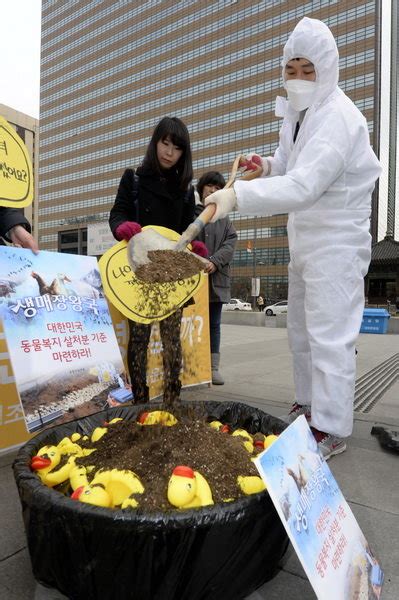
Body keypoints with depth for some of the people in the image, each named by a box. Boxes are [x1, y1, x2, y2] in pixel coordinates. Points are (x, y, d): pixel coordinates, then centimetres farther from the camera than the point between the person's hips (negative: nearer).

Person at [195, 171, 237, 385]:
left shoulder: (225, 220, 18)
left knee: (214, 325, 8)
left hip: (216, 278, 4)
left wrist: (215, 261, -13)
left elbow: (230, 243, 4)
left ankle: (213, 368, 16)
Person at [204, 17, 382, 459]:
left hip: (336, 243, -9)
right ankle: (308, 406, 31)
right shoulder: (296, 113, 10)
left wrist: (237, 195, -38)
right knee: (300, 331, 15)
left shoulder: (338, 119, -19)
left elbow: (302, 187, -32)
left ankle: (331, 429, 7)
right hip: (304, 241, 9)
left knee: (329, 336, -7)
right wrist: (267, 164, 0)